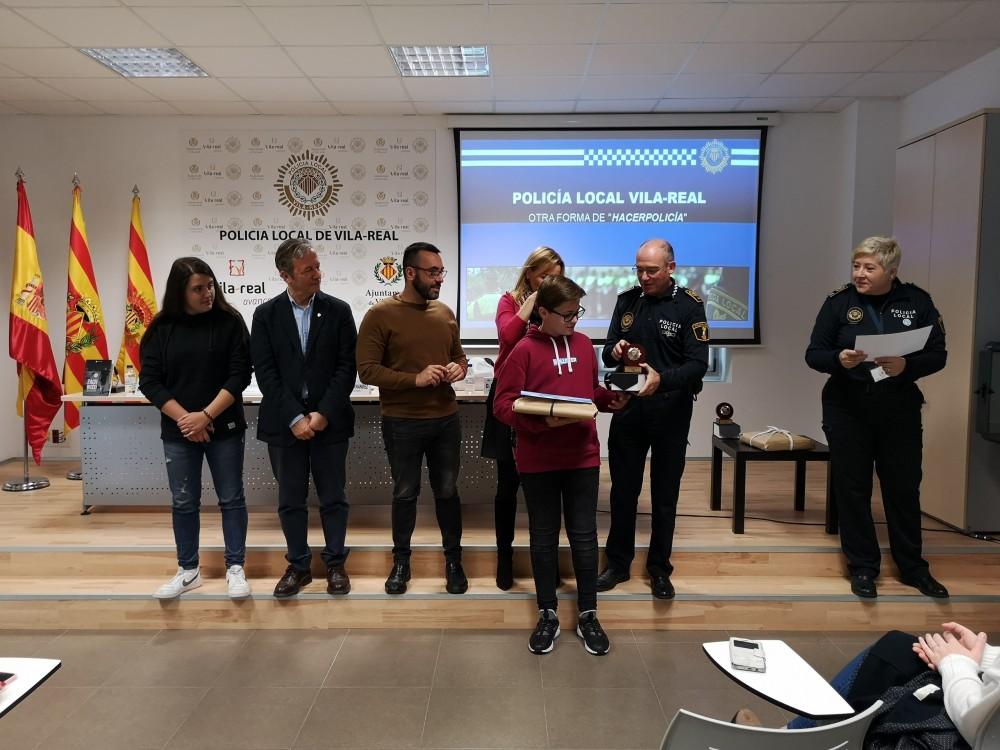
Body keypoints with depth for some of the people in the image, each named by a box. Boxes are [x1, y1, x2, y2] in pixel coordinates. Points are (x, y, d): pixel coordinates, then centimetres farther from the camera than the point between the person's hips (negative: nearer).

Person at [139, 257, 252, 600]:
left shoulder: (229, 321, -4)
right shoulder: (162, 329, 0)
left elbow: (240, 374, -9)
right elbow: (150, 382, -1)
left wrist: (206, 415, -15)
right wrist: (184, 419, -11)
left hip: (224, 429, -2)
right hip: (178, 431, 2)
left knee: (231, 498, 5)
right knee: (183, 503, 11)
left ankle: (235, 568, 18)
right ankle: (188, 570, 25)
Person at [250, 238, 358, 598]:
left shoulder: (338, 310, 1)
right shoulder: (266, 314, 1)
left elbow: (347, 366, -3)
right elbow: (265, 371, -4)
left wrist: (323, 413, -11)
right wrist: (295, 418, -12)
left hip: (329, 421, 0)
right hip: (284, 423, 1)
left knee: (333, 497, 8)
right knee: (290, 500, 10)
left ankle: (335, 563, 23)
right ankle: (298, 565, 25)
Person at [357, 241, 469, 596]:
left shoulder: (445, 313, 5)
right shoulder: (380, 314, -10)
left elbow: (459, 355, 17)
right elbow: (367, 370, -14)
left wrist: (459, 368, -7)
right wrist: (415, 379, -23)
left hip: (446, 420, 4)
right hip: (402, 423, -3)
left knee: (447, 491, 13)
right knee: (405, 494, 11)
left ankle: (453, 560, 30)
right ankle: (401, 561, 30)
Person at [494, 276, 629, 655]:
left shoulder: (584, 345, 6)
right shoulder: (524, 350, -8)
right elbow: (503, 405, -12)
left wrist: (613, 398, -2)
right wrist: (542, 421, -25)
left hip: (583, 457, 3)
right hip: (538, 461, -3)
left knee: (584, 536, 10)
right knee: (544, 537, 11)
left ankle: (588, 615, 25)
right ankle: (548, 615, 26)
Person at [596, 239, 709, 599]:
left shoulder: (689, 305, -7)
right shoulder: (627, 300, 4)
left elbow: (698, 364, -15)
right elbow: (608, 354, 8)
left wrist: (662, 379, -32)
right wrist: (614, 351, -16)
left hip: (670, 412, -3)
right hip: (628, 408, 3)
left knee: (665, 497, 10)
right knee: (623, 492, 12)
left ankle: (659, 570, 26)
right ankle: (618, 564, 27)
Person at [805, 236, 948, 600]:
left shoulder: (917, 301, 0)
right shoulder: (839, 300, -3)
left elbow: (937, 355, -1)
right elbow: (813, 353, -4)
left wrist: (906, 366, -20)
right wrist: (839, 359, -25)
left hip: (900, 411, 1)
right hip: (847, 410, -1)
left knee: (904, 488, 11)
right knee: (852, 488, 5)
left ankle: (912, 567, 28)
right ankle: (862, 567, 20)